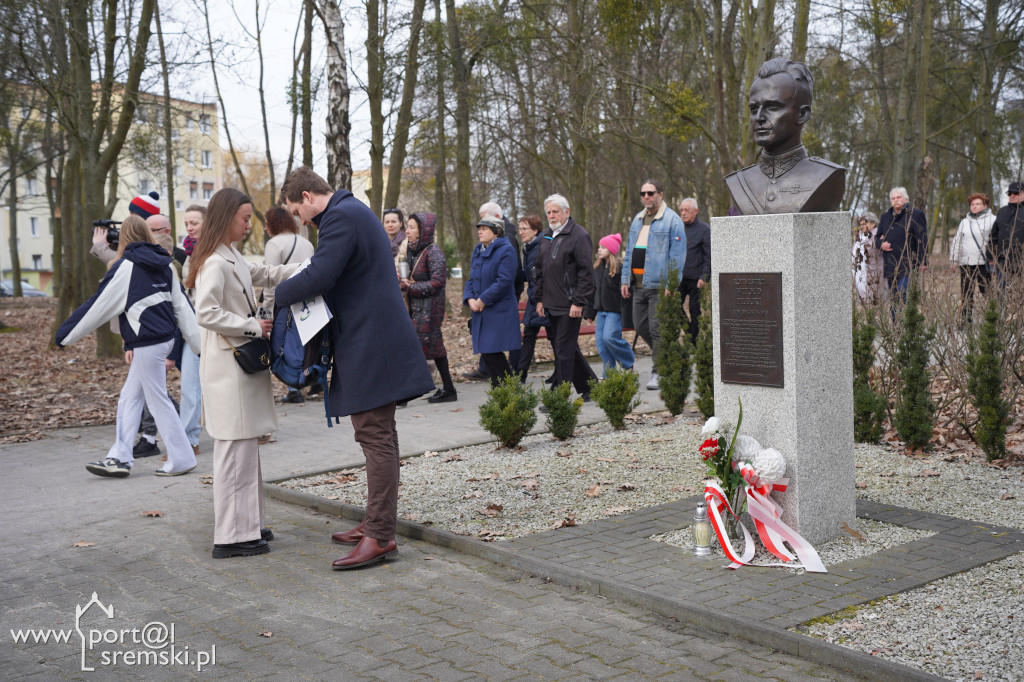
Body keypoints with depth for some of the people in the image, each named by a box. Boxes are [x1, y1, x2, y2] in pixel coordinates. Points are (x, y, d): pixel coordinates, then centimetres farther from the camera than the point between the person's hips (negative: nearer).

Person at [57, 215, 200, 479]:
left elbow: (99, 306, -9)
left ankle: (182, 459, 7)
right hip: (165, 337, 8)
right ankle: (120, 458, 14)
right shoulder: (164, 265, 10)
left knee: (158, 399, 1)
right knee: (129, 398, 12)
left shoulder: (125, 267, -10)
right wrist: (200, 344, 15)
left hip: (147, 343, -8)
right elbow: (182, 306, 11)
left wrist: (66, 333, 0)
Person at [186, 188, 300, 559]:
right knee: (235, 448, -6)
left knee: (245, 447, 15)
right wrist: (254, 326, -18)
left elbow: (264, 274, 30)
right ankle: (231, 536, -1)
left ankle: (247, 524, 24)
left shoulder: (233, 258, 15)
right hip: (228, 365, -10)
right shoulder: (215, 263, -15)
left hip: (242, 363, 10)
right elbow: (207, 314, -24)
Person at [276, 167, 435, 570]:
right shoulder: (353, 211, 20)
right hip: (369, 339, 11)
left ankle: (380, 536, -7)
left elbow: (318, 276, -21)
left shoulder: (341, 216, -13)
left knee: (375, 437, -9)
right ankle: (377, 523, 24)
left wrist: (274, 297, -6)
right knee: (377, 435, 15)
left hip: (369, 344, -11)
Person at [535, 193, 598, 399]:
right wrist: (540, 298, 15)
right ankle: (589, 386, 26)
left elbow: (586, 272, -13)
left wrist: (579, 302, -17)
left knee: (564, 350, -6)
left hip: (569, 306, -8)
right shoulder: (547, 236, 16)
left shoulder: (579, 235, -9)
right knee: (568, 349, 14)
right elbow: (540, 270, 22)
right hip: (550, 305, 8)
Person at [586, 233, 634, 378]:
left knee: (610, 337, -15)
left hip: (614, 310, -8)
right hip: (601, 310, 8)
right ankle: (609, 371, 13)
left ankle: (629, 362, 8)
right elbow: (592, 290, 16)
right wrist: (590, 311, 15)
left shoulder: (619, 267, -11)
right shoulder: (597, 267, 11)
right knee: (600, 340, 4)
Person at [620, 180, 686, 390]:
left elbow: (677, 256, -11)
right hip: (638, 284, 7)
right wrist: (625, 279, 14)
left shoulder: (672, 220, -7)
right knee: (640, 326, 11)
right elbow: (629, 252, 21)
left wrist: (671, 286, -16)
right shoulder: (638, 219, 16)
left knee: (657, 329, -6)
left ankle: (658, 373, 2)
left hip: (659, 286, -7)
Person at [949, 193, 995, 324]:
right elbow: (956, 241, 20)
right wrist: (953, 260, 12)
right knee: (966, 294, 3)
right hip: (966, 263, 4)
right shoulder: (964, 222, 19)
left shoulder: (992, 220, 5)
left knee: (987, 292, -4)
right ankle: (965, 321, 7)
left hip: (984, 263, -4)